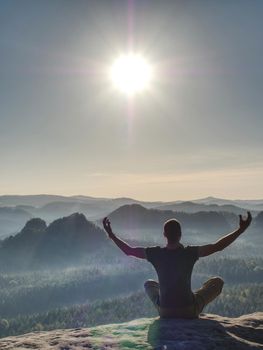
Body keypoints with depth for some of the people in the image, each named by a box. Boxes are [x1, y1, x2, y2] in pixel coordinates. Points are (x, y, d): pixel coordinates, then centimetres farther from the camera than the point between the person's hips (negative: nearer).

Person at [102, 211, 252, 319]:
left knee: (149, 284, 33)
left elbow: (129, 250, -3)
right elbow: (218, 246, -16)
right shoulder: (190, 253, -20)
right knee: (218, 281, 18)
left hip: (164, 312, 3)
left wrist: (111, 235, 8)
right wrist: (241, 230, -10)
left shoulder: (156, 254, -14)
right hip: (190, 312, -2)